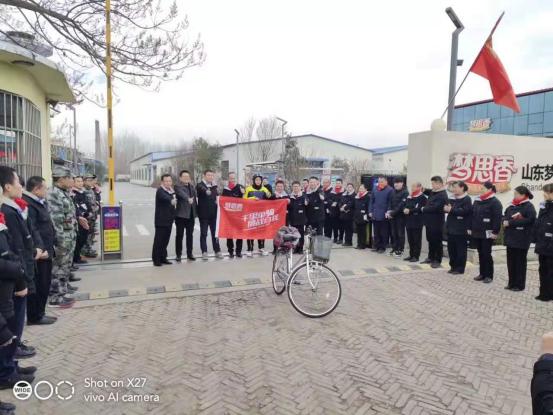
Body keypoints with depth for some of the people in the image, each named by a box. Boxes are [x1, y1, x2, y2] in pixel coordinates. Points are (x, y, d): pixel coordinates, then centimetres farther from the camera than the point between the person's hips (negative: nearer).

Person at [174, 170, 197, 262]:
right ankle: (178, 255, 9)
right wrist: (188, 199, -43)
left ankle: (189, 254, 18)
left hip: (191, 214, 6)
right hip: (181, 214, -6)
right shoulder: (178, 186, -7)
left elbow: (194, 196, 15)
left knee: (190, 235, 10)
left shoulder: (191, 186, 16)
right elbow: (182, 194, -29)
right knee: (179, 235, 1)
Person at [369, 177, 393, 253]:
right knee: (376, 232, 12)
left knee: (384, 233, 4)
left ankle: (383, 247, 12)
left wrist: (388, 212, -17)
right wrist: (370, 211, 6)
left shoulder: (390, 190, -6)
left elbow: (390, 202, -10)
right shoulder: (375, 190, 10)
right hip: (375, 215, 5)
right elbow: (372, 201, 12)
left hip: (384, 215, -5)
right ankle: (376, 246, 21)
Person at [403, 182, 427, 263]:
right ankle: (411, 255, 20)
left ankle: (416, 256, 7)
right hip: (409, 221, 7)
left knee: (416, 239, 0)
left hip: (417, 222, -7)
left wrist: (409, 211, -20)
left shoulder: (422, 197, -7)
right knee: (410, 239, 11)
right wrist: (405, 209, -10)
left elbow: (419, 209, -16)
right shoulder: (409, 196, 16)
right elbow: (405, 205, 12)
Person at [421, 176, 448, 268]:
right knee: (430, 240, 18)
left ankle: (437, 261, 11)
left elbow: (435, 208, -27)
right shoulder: (433, 192, 10)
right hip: (429, 221, 9)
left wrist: (424, 209, -15)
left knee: (437, 241, 1)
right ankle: (431, 258, 30)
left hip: (436, 222, -9)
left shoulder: (442, 195, -19)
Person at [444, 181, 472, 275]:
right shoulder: (452, 199, 16)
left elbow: (464, 211, -21)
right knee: (451, 248, 11)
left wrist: (451, 210, -20)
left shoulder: (467, 199, -9)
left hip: (461, 229, -8)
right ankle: (453, 266, 22)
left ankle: (460, 268, 7)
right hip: (451, 228, 8)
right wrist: (446, 208, -7)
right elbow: (446, 207, 16)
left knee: (460, 249, 0)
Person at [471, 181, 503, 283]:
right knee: (480, 254, 12)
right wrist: (470, 228, 12)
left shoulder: (495, 202, -9)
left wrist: (495, 232, -18)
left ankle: (489, 275, 8)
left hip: (487, 233, -7)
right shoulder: (477, 201, 13)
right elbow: (472, 215, 16)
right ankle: (482, 273, 21)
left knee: (486, 254, -2)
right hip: (477, 232, 7)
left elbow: (497, 218, -14)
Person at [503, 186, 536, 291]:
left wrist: (510, 223, -21)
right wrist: (505, 221, -9)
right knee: (511, 261, 12)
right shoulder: (512, 206, 13)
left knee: (520, 262, 2)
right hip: (511, 238, 7)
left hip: (521, 239, -7)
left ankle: (519, 285, 11)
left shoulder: (529, 207, -10)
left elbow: (528, 220, -22)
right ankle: (512, 283, 22)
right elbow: (505, 216, 16)